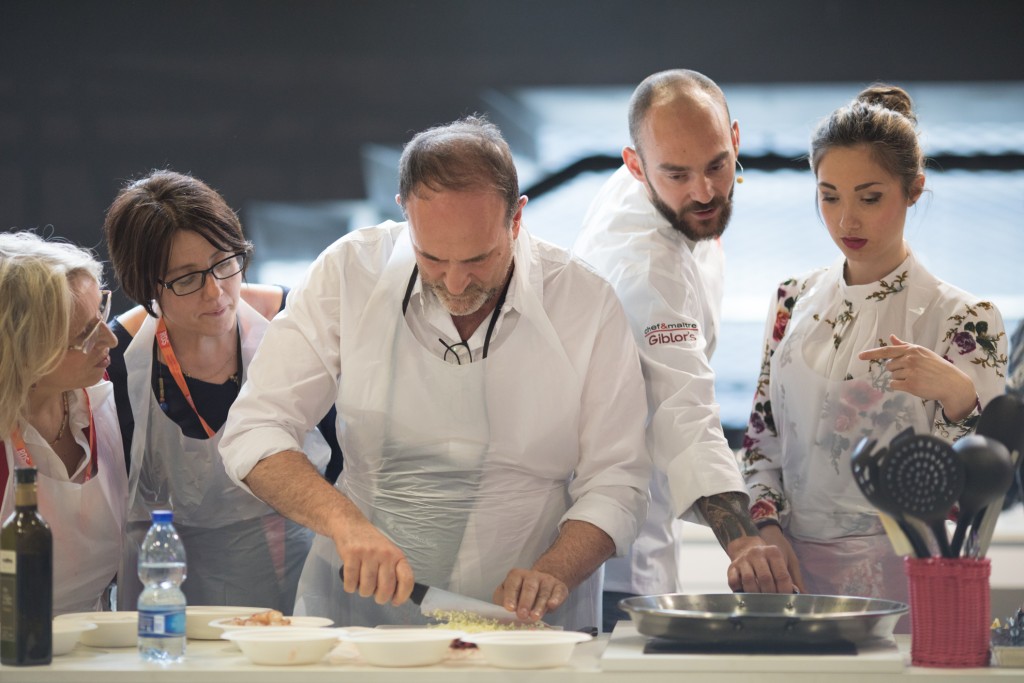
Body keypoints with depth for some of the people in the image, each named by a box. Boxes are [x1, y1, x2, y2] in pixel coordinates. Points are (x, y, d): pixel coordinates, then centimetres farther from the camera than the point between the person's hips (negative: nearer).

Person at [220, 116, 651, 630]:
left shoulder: (586, 303, -4)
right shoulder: (348, 274, -3)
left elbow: (615, 479, 2)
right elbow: (255, 431, -4)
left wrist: (552, 574, -17)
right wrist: (345, 522, -21)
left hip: (524, 626, 0)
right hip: (360, 614, 0)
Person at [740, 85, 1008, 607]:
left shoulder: (963, 320, -7)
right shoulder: (794, 302, 6)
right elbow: (761, 436, 11)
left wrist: (955, 391, -29)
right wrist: (768, 527, -5)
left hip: (900, 583, -4)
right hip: (793, 568, 4)